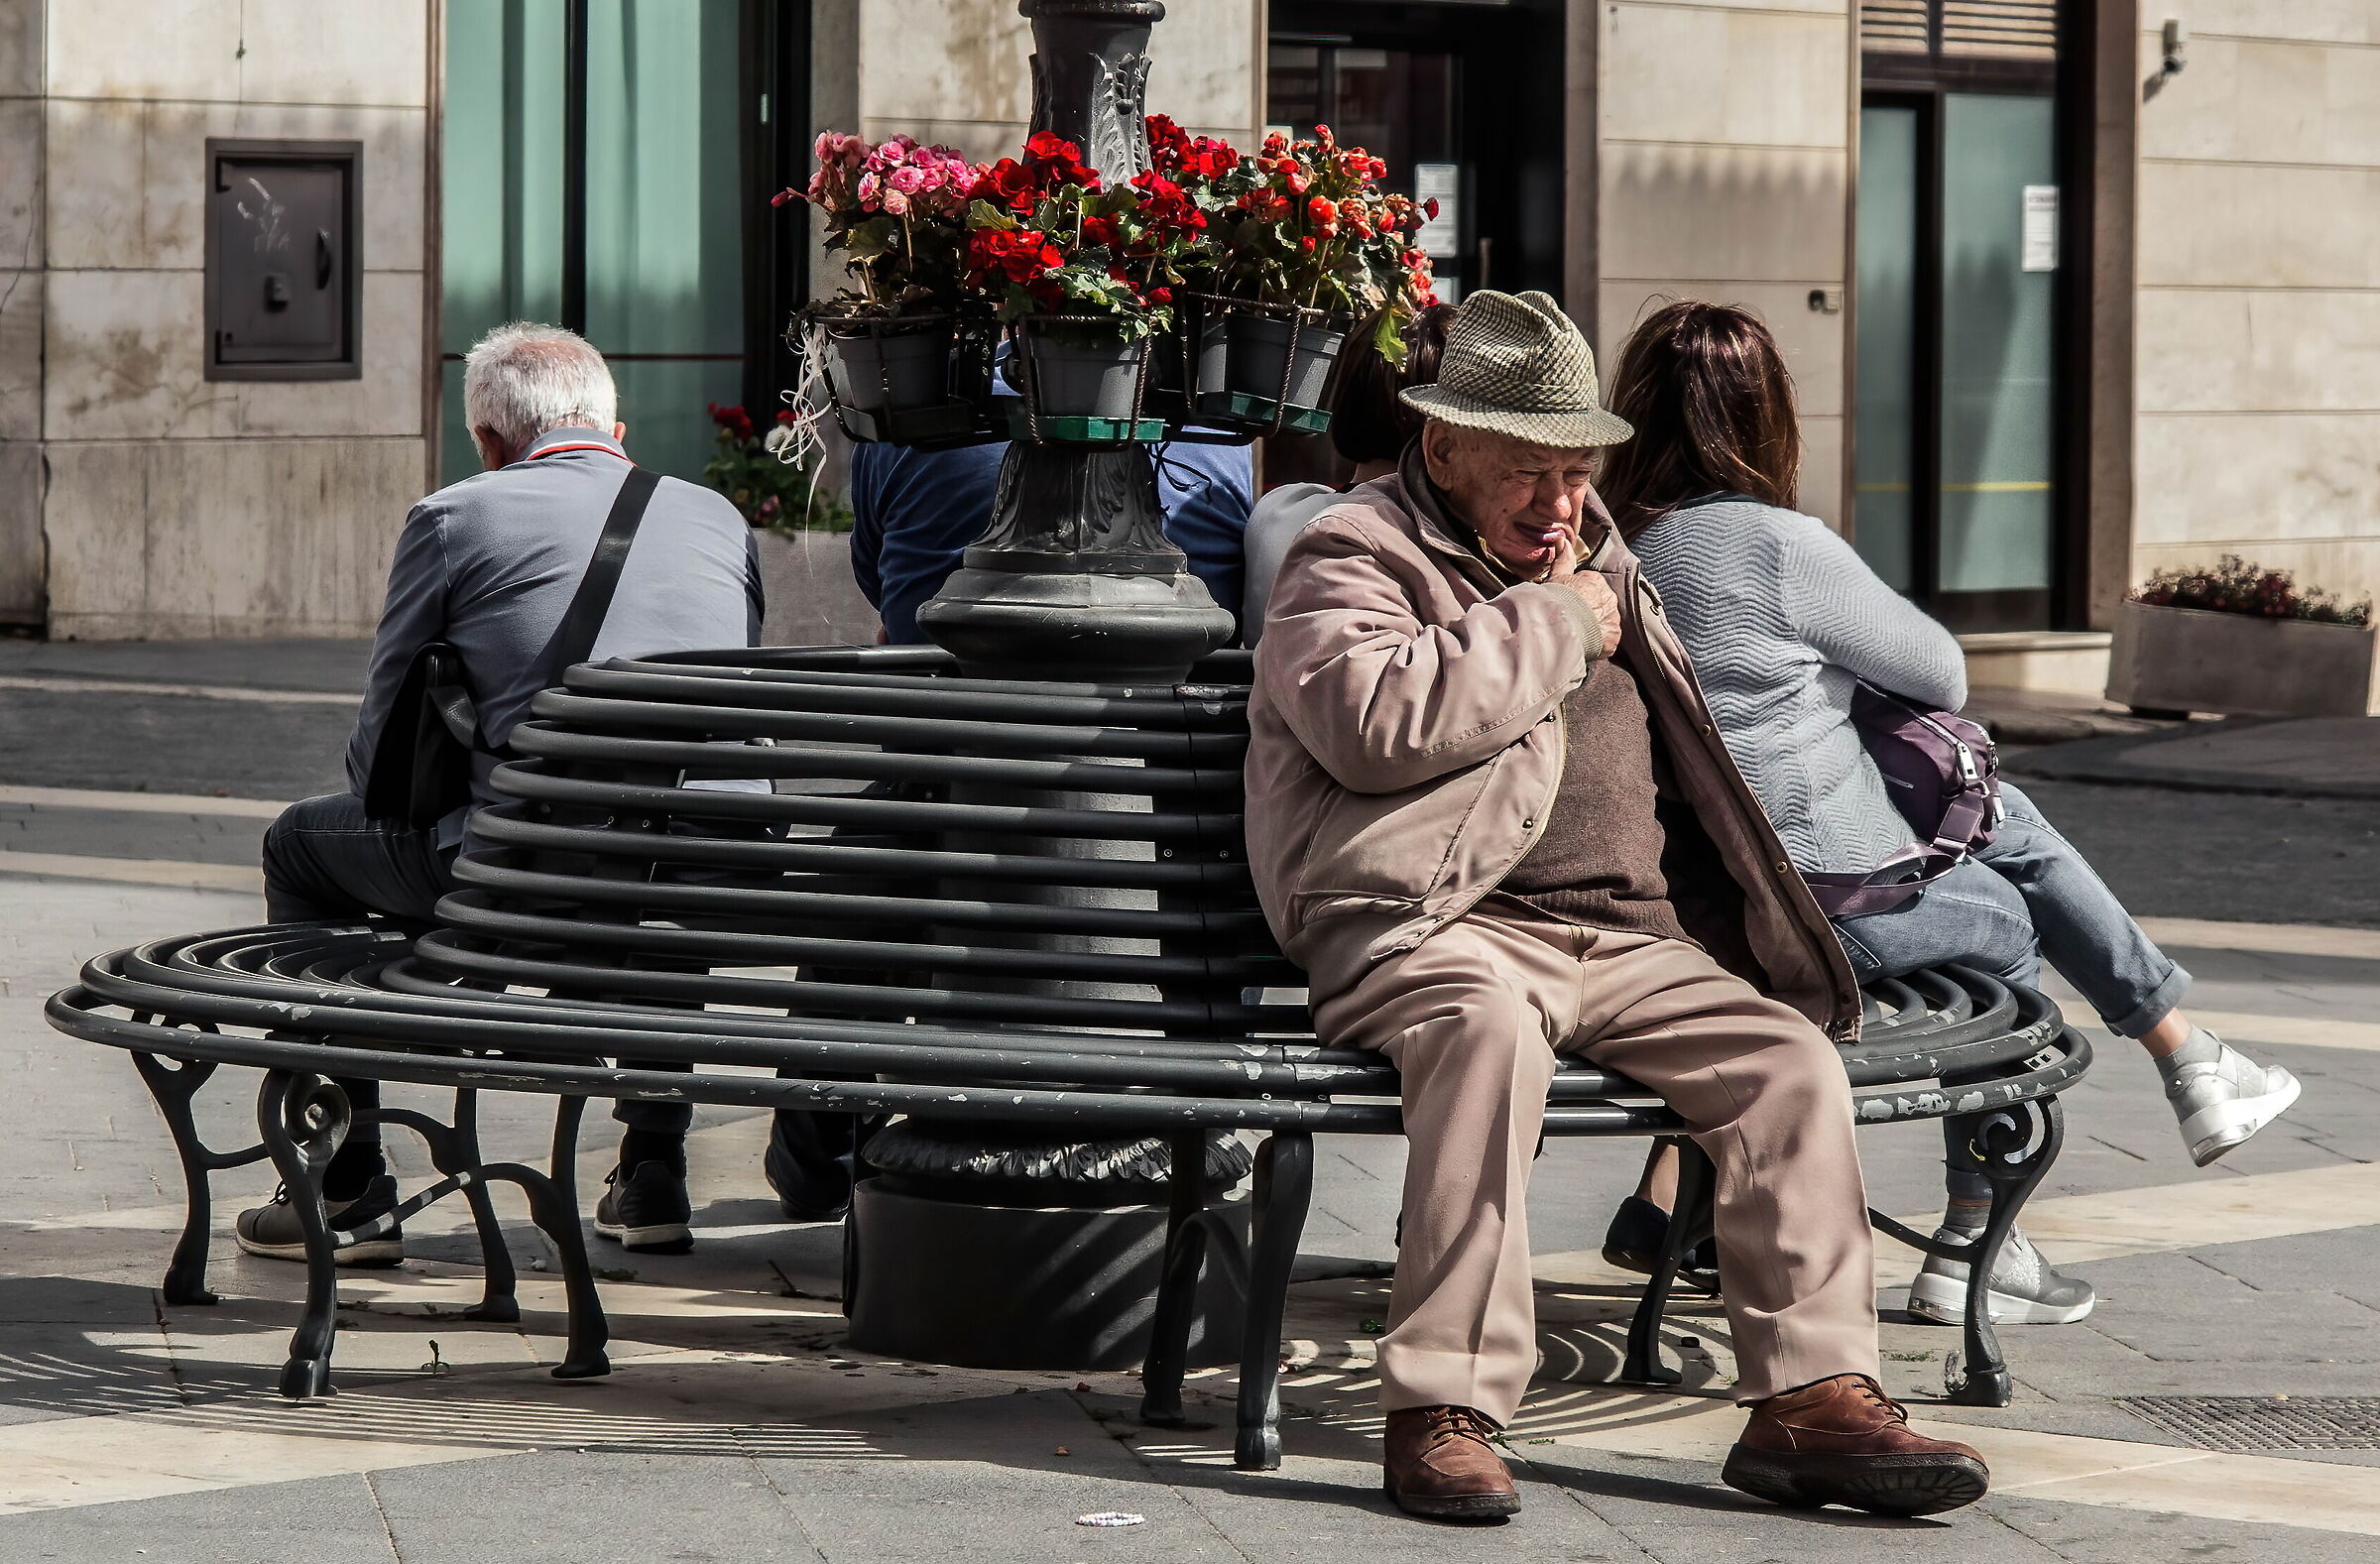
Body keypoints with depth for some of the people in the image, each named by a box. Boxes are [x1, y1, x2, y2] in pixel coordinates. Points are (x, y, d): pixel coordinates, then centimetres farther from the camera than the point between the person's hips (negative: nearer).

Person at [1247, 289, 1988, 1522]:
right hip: (1443, 930, -7)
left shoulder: (1597, 563, 26)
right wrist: (1551, 629, -9)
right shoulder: (1352, 559, 2)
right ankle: (1442, 1410, -38)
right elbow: (1372, 722, -20)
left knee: (1791, 1057, -14)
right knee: (1486, 1024, -38)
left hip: (1629, 942, 7)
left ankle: (1812, 1397, -11)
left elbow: (1682, 762, 40)